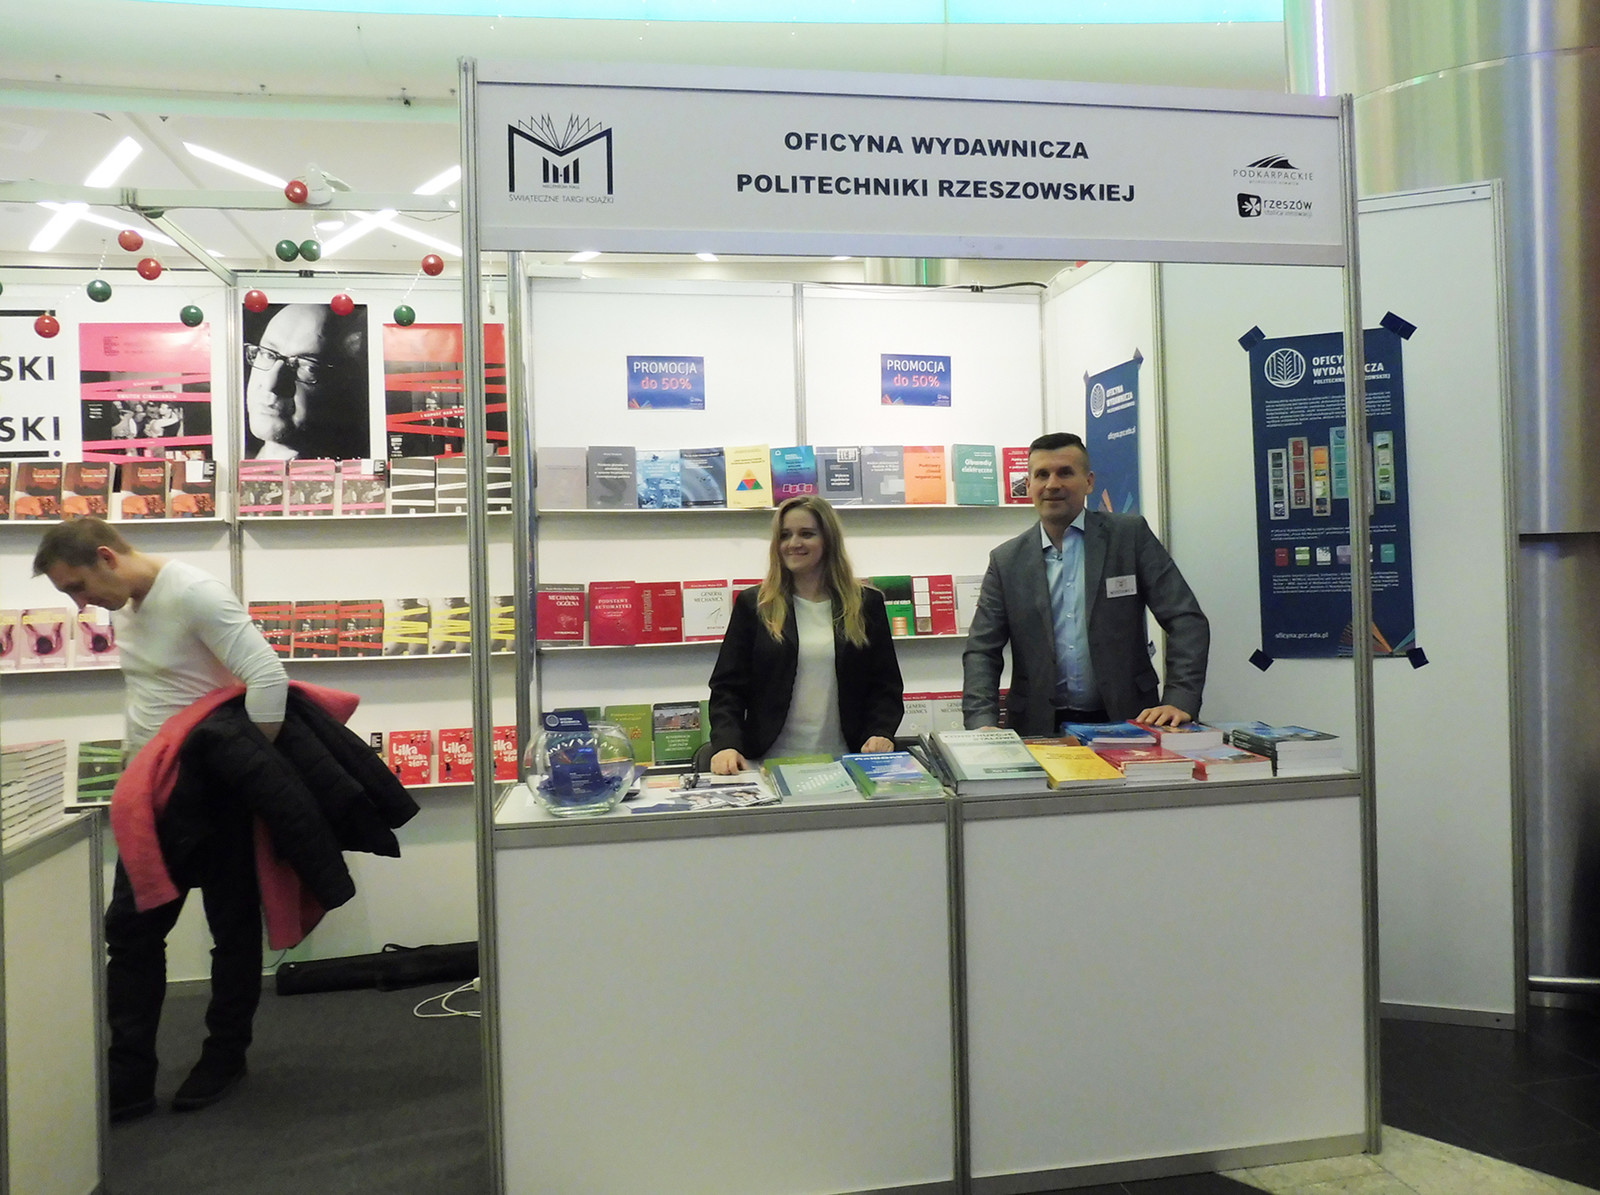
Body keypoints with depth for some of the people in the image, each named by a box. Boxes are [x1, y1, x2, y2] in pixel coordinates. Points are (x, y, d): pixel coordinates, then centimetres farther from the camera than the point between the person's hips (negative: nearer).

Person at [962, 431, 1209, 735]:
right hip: (1039, 729, 1)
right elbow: (981, 651, 6)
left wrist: (1180, 701, -12)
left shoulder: (1131, 535, 4)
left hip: (1125, 722, -1)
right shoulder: (1006, 560, 8)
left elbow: (1187, 620, 1)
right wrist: (983, 724, -10)